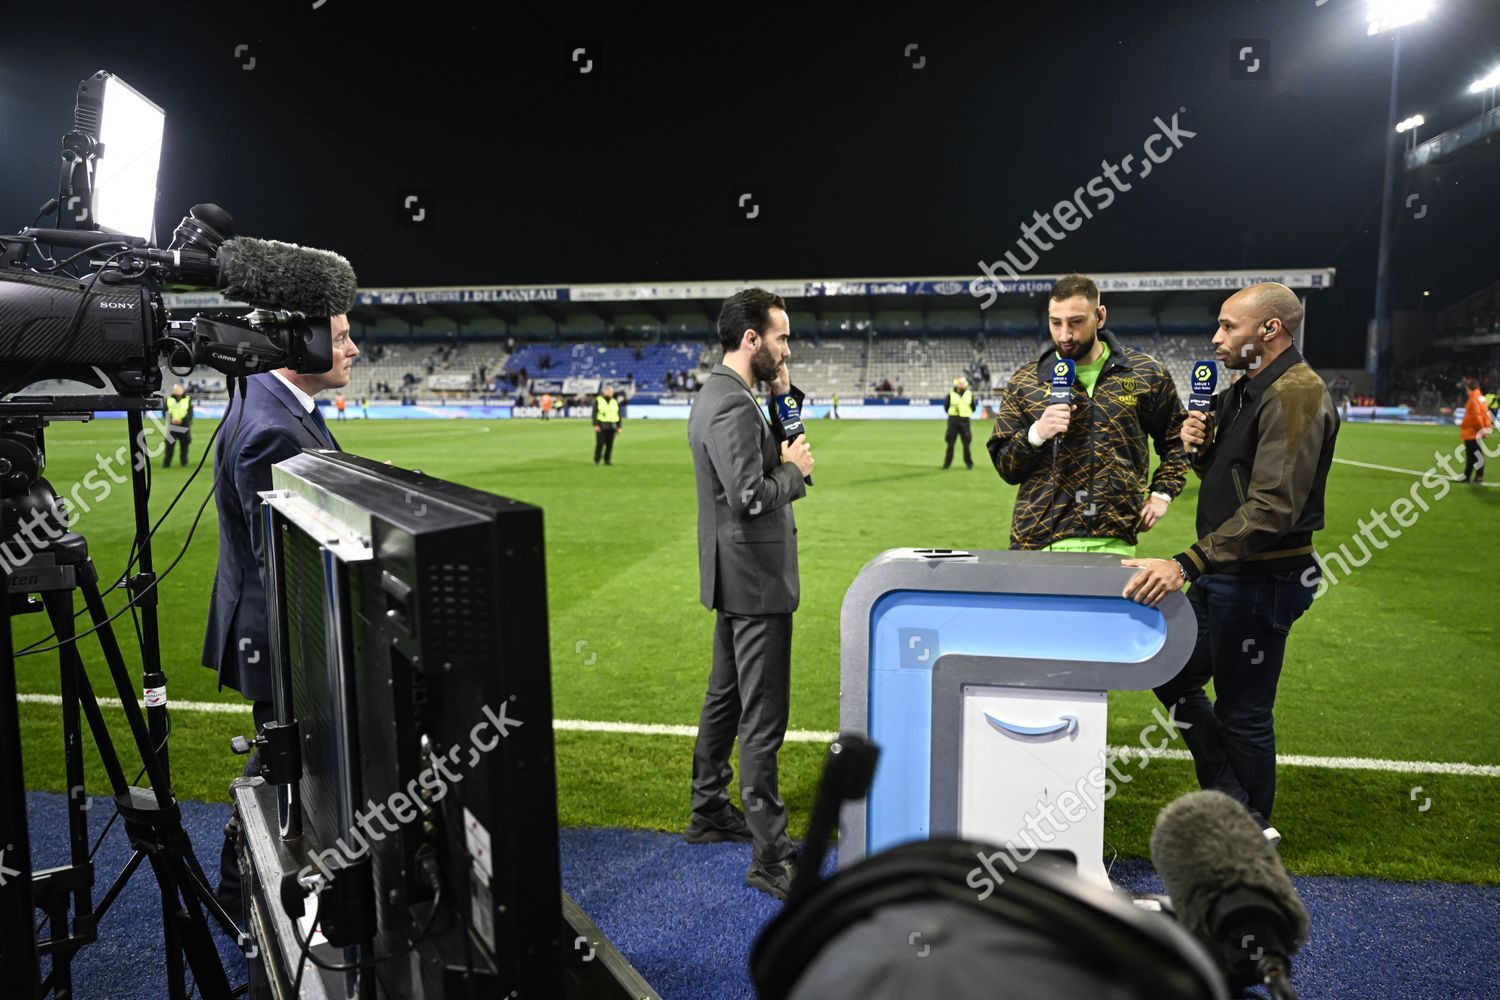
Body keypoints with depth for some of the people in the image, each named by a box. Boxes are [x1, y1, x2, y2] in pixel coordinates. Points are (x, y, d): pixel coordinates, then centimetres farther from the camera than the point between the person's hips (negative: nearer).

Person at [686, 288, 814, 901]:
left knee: (726, 697, 21)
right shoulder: (733, 405, -21)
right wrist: (794, 469, -10)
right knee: (763, 718, -4)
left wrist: (781, 401, 7)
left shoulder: (719, 395, 13)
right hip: (755, 580, -11)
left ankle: (708, 813, 36)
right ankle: (770, 858, 6)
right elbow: (750, 497, -27)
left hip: (736, 577, 11)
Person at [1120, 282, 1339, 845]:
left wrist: (1186, 565, -33)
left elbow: (1273, 506, -28)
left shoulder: (1295, 394, -19)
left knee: (1242, 711, 4)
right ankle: (1231, 799, 32)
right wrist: (1200, 449, -2)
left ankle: (1252, 830, 26)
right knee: (1174, 675, 17)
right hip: (1224, 572, 10)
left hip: (1263, 579, -10)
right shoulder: (1243, 389, 12)